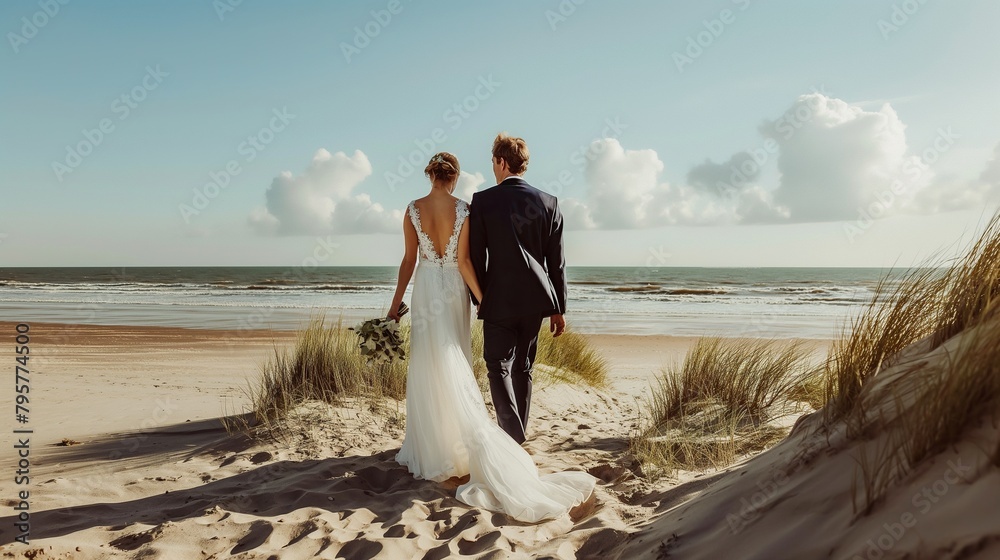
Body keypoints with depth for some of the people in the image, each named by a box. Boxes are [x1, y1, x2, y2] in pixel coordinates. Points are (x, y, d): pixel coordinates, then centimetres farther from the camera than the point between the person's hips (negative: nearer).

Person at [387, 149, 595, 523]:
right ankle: (454, 447, 18)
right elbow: (464, 261, -10)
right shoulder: (463, 209, -7)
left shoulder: (413, 209, -4)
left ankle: (432, 450, 13)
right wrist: (483, 299, -4)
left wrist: (396, 303, 6)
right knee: (454, 371, 10)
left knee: (426, 371, 8)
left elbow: (409, 260, -2)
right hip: (454, 291, 0)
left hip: (425, 291, 0)